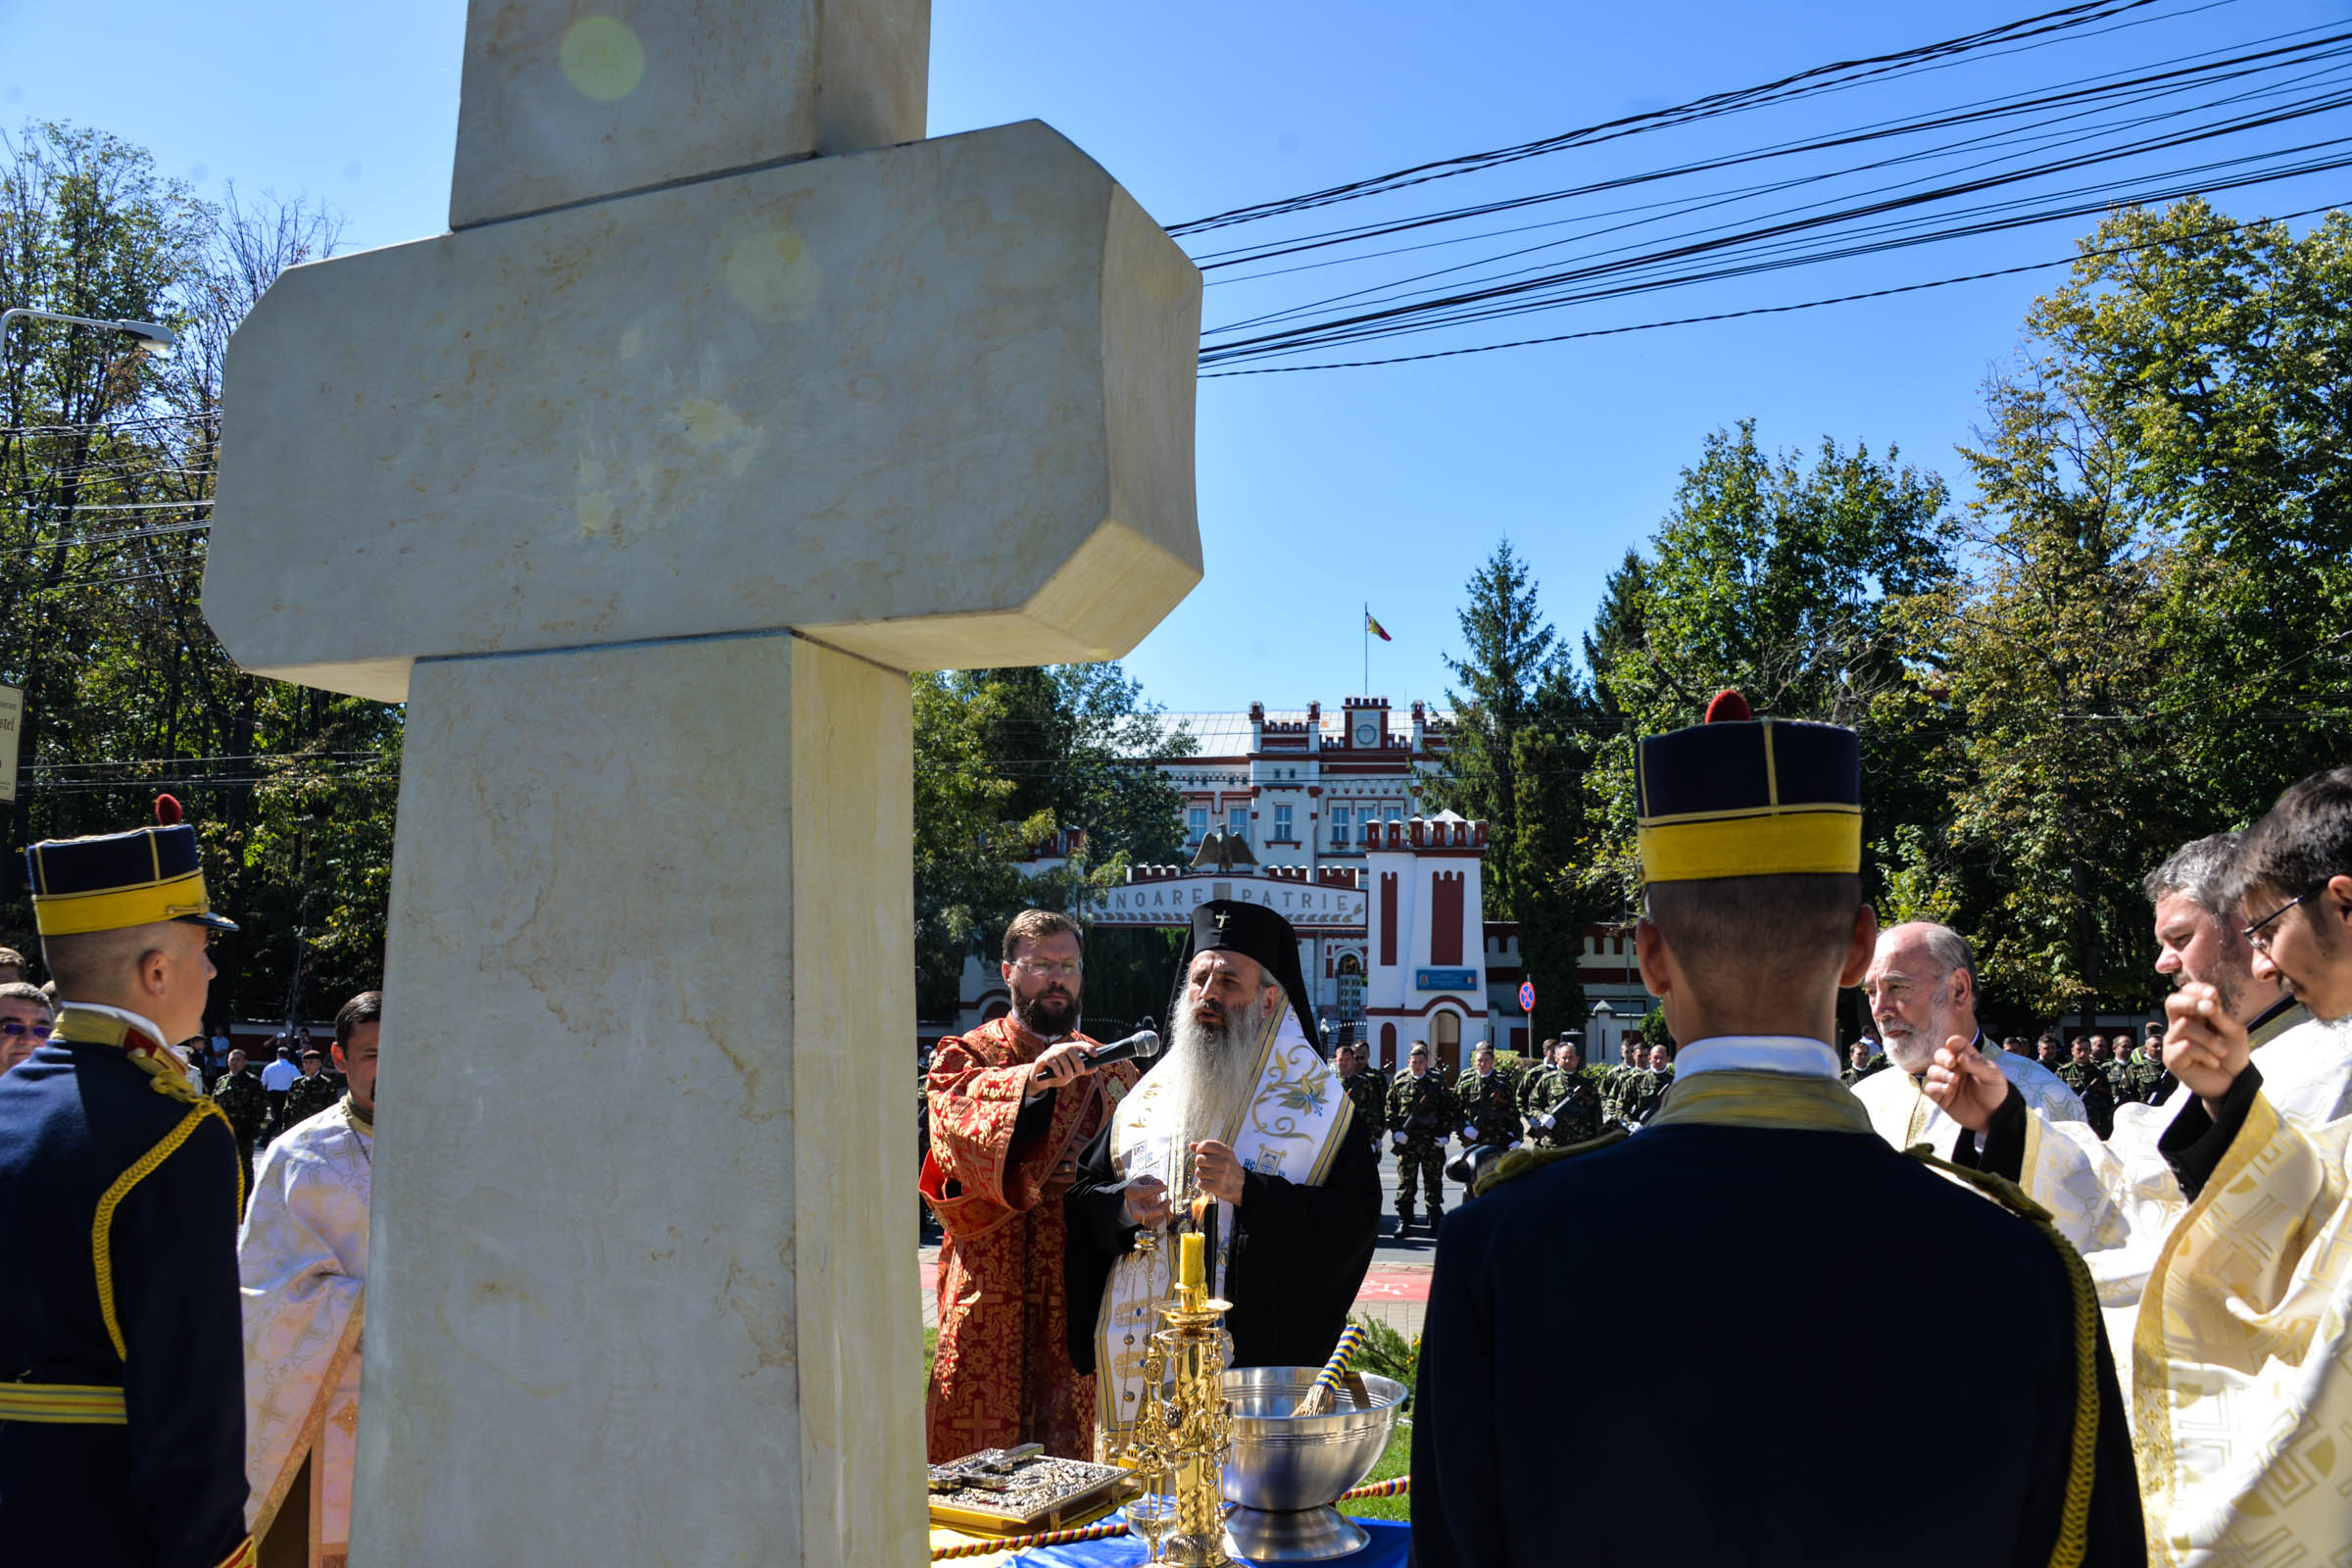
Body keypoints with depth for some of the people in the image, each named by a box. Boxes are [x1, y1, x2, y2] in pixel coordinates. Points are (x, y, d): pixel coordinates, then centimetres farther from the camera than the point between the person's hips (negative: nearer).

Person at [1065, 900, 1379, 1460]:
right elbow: (1083, 1199, 13)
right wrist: (1124, 1207, -8)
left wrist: (1247, 1191, -19)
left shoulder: (1314, 1103, 0)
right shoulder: (1150, 1095, 11)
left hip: (1259, 1356, -3)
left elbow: (1354, 1220, -9)